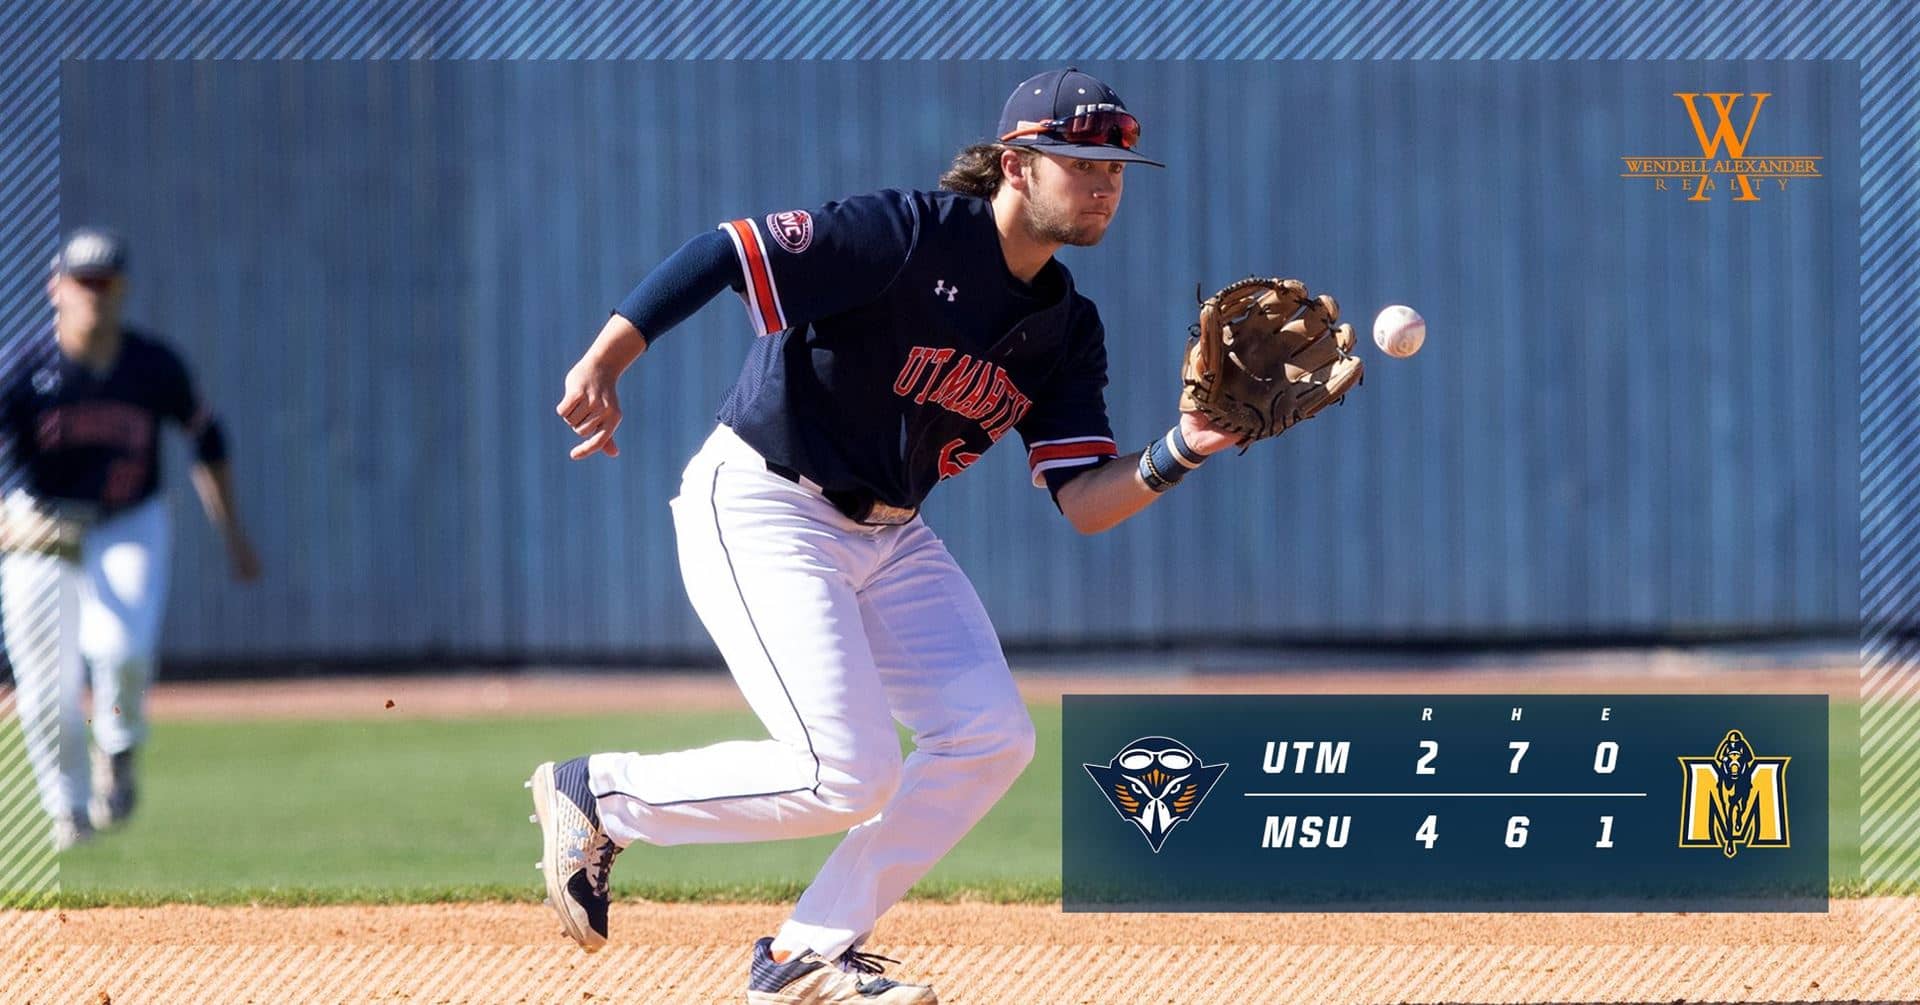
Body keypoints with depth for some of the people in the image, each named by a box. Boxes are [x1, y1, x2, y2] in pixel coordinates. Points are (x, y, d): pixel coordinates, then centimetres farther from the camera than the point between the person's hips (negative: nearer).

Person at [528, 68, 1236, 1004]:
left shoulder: (1066, 328, 4)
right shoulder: (912, 236, -19)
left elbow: (1082, 501, -1)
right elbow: (723, 253, -24)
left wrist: (1177, 453, -21)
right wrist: (603, 363, -34)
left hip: (887, 536, 8)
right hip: (760, 510, -8)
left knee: (990, 736, -5)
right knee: (850, 776, -18)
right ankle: (596, 794, 4)